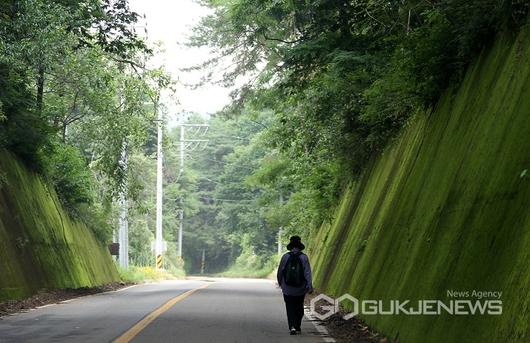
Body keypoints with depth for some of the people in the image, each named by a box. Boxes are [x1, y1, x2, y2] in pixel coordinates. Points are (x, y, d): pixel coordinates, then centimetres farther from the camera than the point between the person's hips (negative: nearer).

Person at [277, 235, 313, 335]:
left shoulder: (285, 257, -7)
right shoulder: (304, 257, -7)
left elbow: (279, 272, 0)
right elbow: (307, 273, -12)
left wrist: (280, 283, 18)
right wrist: (310, 287, -12)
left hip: (287, 289, -1)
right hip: (300, 289, 1)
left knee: (290, 308, 4)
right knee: (299, 308, 19)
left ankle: (292, 327, -14)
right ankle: (297, 327, 28)